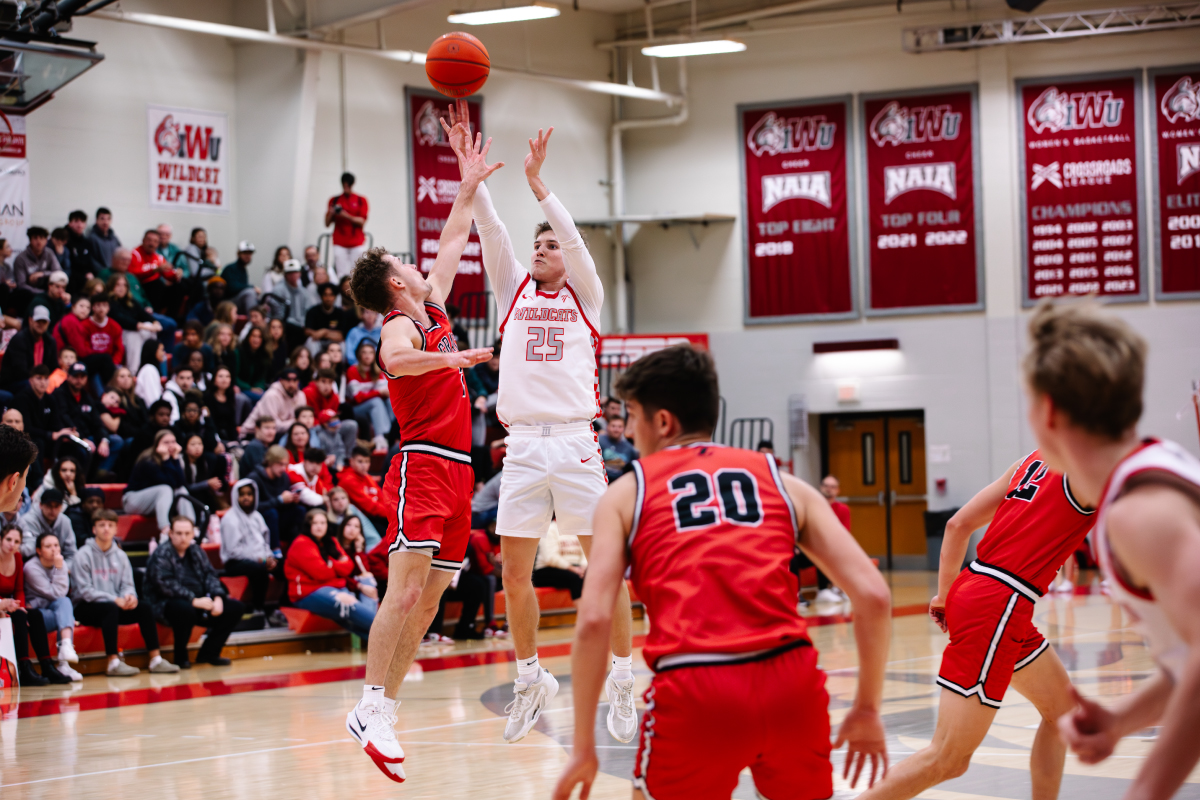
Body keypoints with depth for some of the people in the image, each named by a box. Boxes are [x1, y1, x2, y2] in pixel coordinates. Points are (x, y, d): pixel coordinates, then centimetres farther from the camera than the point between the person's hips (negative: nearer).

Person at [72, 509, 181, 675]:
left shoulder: (120, 555, 12)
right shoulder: (84, 554, -7)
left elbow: (127, 585, 8)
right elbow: (85, 591, -14)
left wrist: (130, 596, -18)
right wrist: (114, 600, -23)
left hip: (116, 606, 6)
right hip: (86, 608, -6)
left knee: (144, 608, -17)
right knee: (111, 608, -36)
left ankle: (156, 659, -19)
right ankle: (113, 663, -40)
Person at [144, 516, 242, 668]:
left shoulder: (196, 552, 13)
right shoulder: (161, 556, -11)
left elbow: (210, 575, 8)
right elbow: (166, 585, -23)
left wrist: (217, 598, -11)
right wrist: (194, 601, -28)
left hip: (199, 602, 7)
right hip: (168, 605, -7)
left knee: (235, 608, -3)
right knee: (185, 609, -41)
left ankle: (209, 653, 5)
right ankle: (180, 658, -18)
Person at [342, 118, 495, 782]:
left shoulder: (432, 310, 18)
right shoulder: (400, 326, -7)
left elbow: (453, 243, 29)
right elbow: (394, 361, -32)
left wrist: (469, 188, 30)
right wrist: (445, 358, -45)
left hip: (456, 469, 9)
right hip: (422, 465, -9)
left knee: (428, 601, 3)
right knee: (405, 589, -17)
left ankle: (384, 709, 3)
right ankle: (370, 708, -21)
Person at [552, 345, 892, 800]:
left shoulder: (626, 494, 15)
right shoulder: (784, 483, 19)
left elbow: (594, 620, 1)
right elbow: (873, 596, 9)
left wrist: (584, 747, 6)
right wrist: (867, 709, 18)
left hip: (693, 693, -2)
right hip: (791, 683, 2)